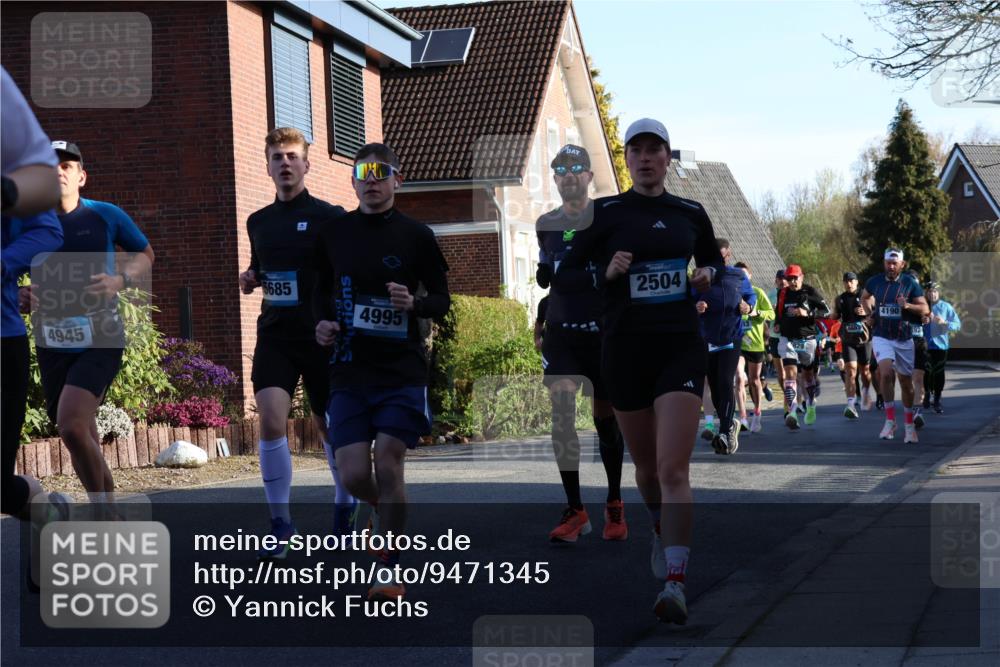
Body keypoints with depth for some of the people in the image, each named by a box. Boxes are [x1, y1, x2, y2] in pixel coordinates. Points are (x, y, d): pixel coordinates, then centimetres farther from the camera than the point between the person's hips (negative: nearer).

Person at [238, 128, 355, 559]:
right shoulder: (258, 223, 11)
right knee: (271, 420, -14)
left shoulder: (329, 217, -4)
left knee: (329, 425, 9)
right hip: (275, 334, 3)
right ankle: (281, 525, -7)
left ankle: (345, 502, 34)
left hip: (320, 337, -3)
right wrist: (250, 279, 4)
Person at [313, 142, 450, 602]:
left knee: (387, 463, -10)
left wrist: (414, 304, -15)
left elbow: (442, 300, 6)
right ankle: (382, 509, 32)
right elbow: (322, 289, 21)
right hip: (348, 370, 2)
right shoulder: (333, 234, 7)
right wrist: (322, 322, 1)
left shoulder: (416, 236, 0)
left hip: (401, 370, -2)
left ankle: (390, 569, 6)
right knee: (353, 474, -5)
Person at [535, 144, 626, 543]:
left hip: (603, 331, -2)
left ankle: (614, 505, 26)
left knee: (606, 419, 8)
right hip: (561, 333, 2)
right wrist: (544, 274, 2)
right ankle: (575, 511, -10)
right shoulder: (547, 225, 8)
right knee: (561, 416, -13)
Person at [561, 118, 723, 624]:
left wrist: (707, 275, 4)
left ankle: (675, 585, -19)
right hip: (625, 349, 0)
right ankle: (660, 529, 45)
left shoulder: (690, 213, 9)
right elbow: (568, 275, 3)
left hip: (680, 348, 0)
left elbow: (714, 260, 26)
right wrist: (606, 274, -15)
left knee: (673, 469, -13)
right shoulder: (605, 213, 2)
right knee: (646, 465, 13)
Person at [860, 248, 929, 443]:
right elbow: (865, 297, 23)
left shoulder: (910, 283, -4)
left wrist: (908, 305, -23)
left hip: (904, 339, 0)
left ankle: (909, 425, 25)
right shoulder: (875, 281, 2)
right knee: (886, 373, -23)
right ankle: (890, 421, -15)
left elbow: (925, 309, -4)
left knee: (906, 382, 9)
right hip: (882, 337, 0)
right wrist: (869, 311, 4)